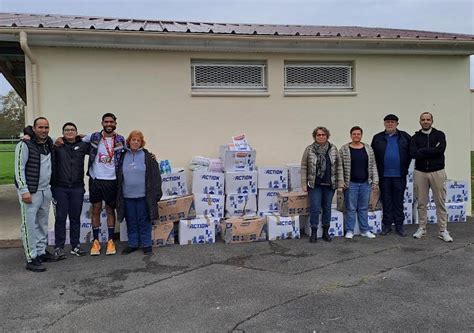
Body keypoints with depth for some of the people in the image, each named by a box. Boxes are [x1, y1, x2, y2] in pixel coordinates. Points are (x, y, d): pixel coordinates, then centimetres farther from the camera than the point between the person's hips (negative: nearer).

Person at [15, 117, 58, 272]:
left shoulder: (49, 144, 10)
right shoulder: (24, 145, -10)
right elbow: (19, 169, -12)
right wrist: (24, 191, -18)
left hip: (46, 190, 7)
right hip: (30, 192, -7)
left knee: (43, 223, 14)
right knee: (30, 225, -4)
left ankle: (42, 252, 26)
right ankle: (31, 259, 0)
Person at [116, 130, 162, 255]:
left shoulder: (147, 156, -1)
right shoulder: (123, 156, 7)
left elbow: (155, 176, -3)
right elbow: (118, 177, 11)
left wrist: (156, 193, -7)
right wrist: (118, 194, 7)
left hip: (143, 196, -3)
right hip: (127, 196, 3)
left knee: (144, 222, 5)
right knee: (131, 222, 12)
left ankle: (146, 245, 15)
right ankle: (132, 244, 23)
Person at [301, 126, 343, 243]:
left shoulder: (333, 149, 6)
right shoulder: (309, 150, 0)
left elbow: (339, 166, 7)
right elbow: (304, 168, 0)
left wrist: (340, 182, 1)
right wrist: (304, 184, -4)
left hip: (329, 185, 2)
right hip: (314, 185, -2)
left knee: (327, 208, 9)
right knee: (315, 208, -4)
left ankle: (326, 232, 20)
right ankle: (313, 232, 7)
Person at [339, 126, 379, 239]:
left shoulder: (368, 148, 8)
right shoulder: (344, 149, -1)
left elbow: (373, 165, 9)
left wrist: (375, 180, 3)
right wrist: (341, 182, -8)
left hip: (365, 183, 3)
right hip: (350, 184, -3)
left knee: (364, 208, 10)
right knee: (351, 208, 2)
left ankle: (365, 230, 18)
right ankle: (349, 231, 10)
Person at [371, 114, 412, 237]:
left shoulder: (405, 137, 3)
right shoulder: (377, 138, 5)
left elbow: (410, 152, 4)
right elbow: (373, 156, 6)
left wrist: (405, 167, -1)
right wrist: (378, 170, 0)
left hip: (399, 175, 0)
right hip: (384, 175, 1)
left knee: (399, 201, 7)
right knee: (386, 201, 7)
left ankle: (399, 225, 15)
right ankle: (387, 225, 15)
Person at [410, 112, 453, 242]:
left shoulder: (439, 135, 4)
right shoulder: (415, 137, 7)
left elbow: (440, 150, -14)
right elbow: (413, 153, -10)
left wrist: (422, 151, -10)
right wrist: (432, 151, -12)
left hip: (437, 172, -1)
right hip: (420, 173, 2)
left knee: (440, 202, 0)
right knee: (421, 203, 7)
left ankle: (443, 230, 7)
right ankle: (422, 228, 18)